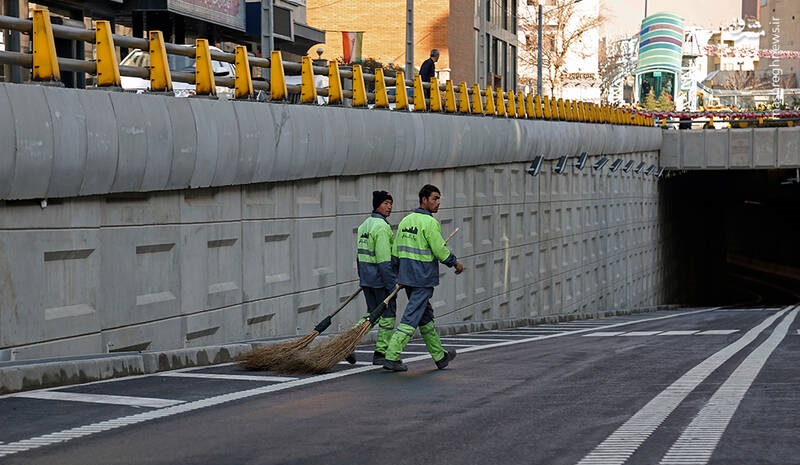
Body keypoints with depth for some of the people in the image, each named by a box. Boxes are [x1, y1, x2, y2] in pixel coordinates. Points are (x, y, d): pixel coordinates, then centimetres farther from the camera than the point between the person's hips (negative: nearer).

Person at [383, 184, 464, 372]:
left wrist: (399, 276, 19)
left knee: (426, 316, 18)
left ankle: (440, 356, 28)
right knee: (411, 318, -8)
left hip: (406, 277, 9)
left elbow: (395, 251, 13)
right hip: (423, 279, -9)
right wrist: (455, 263, 3)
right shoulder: (430, 222, -14)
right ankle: (392, 357, -13)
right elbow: (440, 250, -14)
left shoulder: (405, 220, 11)